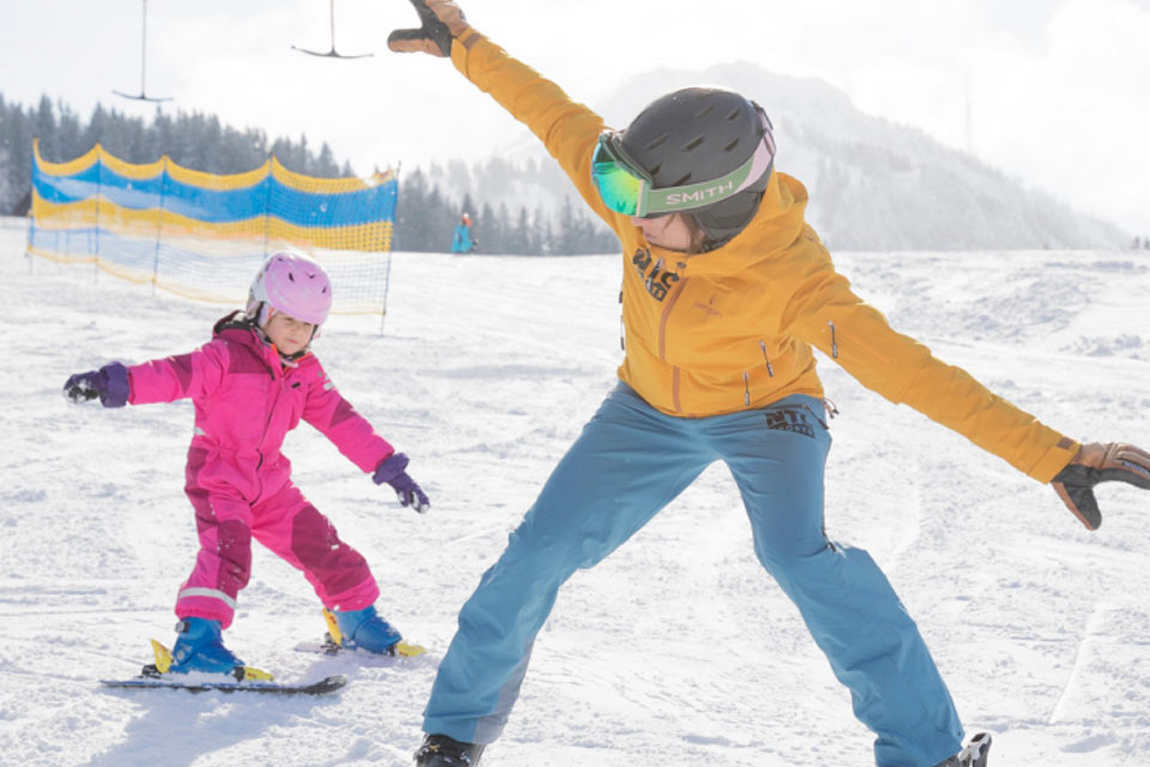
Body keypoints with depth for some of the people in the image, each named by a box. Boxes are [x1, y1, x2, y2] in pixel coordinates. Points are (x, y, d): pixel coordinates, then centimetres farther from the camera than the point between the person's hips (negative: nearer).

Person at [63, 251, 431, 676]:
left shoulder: (307, 373, 4)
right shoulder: (227, 357, -17)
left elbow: (341, 420, 8)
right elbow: (173, 374, -30)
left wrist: (388, 466, 6)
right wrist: (113, 383, -47)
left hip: (268, 483, 6)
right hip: (217, 479, -6)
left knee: (321, 544, 8)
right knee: (228, 549, -28)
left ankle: (355, 617, 32)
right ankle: (196, 641, -32)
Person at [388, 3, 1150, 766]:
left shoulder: (791, 279, -38)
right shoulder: (646, 196, -26)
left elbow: (906, 369, -44)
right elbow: (557, 116, -9)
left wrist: (1054, 457, -51)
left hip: (763, 409, -4)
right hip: (653, 408, 5)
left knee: (795, 549, -30)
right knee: (540, 551, -2)